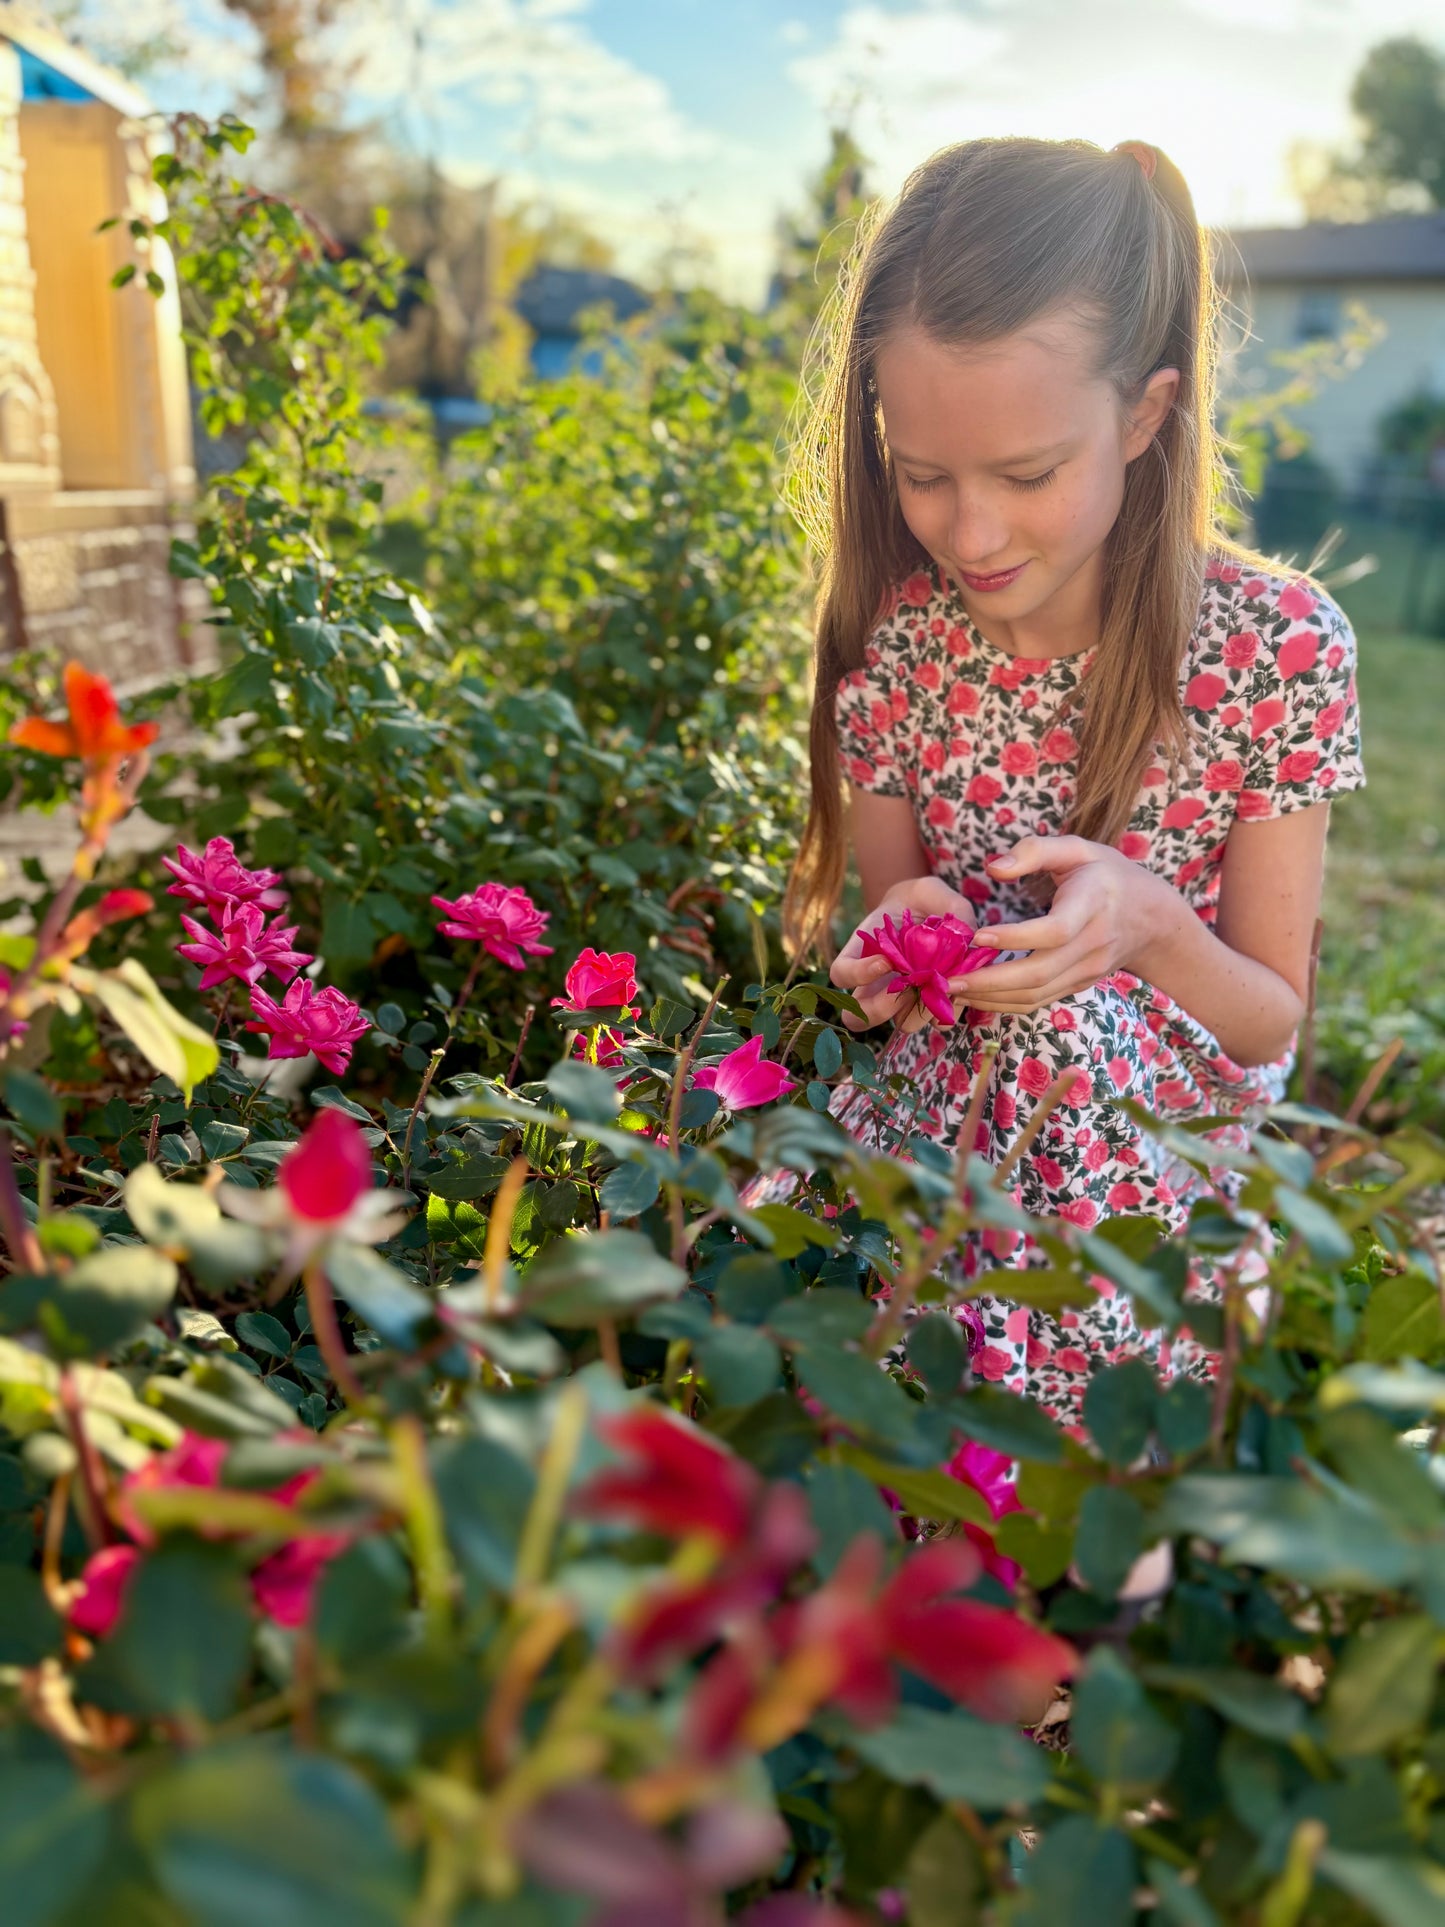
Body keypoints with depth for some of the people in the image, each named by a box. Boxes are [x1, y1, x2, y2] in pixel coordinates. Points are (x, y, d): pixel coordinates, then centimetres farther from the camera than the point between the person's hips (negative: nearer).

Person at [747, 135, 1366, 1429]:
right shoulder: (896, 639, -4)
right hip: (927, 1126, 1)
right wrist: (898, 938, -19)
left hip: (1159, 1174, -1)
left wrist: (1152, 929, -26)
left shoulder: (1278, 643, -11)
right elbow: (881, 904, 6)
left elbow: (1273, 1022, -5)